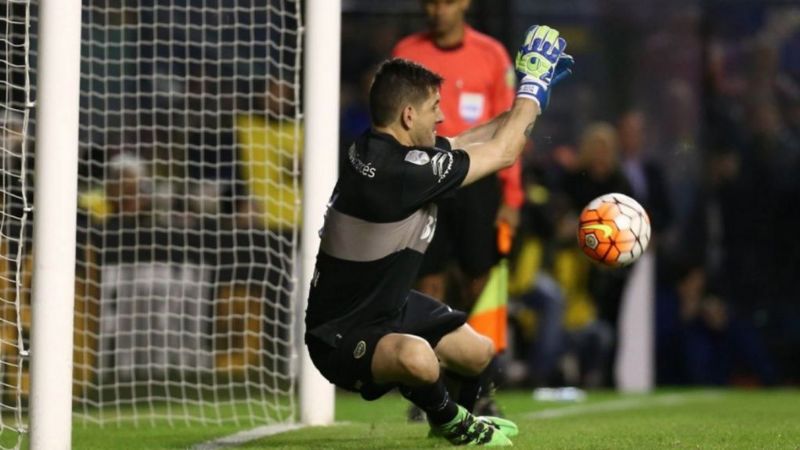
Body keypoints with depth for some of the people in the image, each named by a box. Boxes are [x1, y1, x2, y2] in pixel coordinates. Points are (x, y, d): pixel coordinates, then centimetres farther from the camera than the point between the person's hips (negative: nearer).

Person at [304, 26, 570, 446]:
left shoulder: (380, 145, -4)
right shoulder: (398, 171, -31)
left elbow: (466, 141, 14)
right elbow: (503, 153, -20)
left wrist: (529, 99, 13)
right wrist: (534, 84, -7)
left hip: (388, 306, 11)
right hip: (340, 335, -11)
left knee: (479, 352, 22)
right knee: (417, 357, -39)